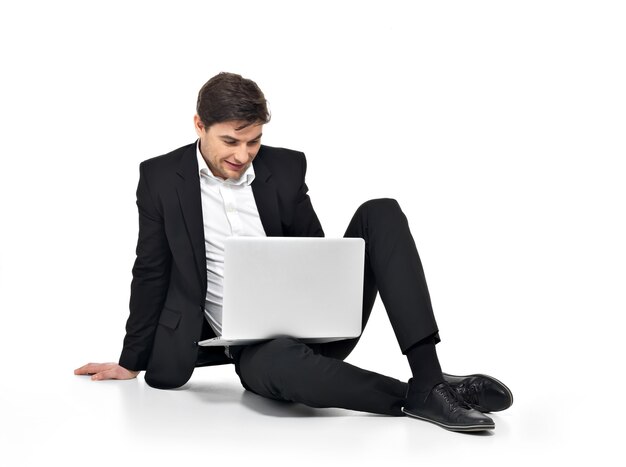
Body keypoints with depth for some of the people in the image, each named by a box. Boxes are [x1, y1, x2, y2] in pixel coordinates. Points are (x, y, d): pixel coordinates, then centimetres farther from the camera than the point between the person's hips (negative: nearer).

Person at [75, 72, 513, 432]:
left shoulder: (286, 168, 3)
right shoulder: (161, 177, -1)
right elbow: (151, 273, 5)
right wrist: (131, 363, 9)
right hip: (253, 346, -3)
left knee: (380, 214, -17)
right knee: (280, 361, -42)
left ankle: (428, 376, -28)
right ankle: (415, 397, -26)